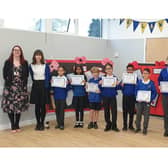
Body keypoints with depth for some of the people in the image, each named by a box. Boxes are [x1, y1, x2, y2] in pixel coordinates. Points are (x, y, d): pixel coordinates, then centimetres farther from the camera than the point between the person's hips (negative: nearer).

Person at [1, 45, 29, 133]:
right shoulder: (8, 62, 1)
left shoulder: (25, 63, 6)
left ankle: (17, 125, 19)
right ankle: (13, 126, 11)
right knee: (10, 106, -2)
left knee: (19, 106, 6)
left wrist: (23, 83, -5)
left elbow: (26, 75, 5)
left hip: (21, 88, 2)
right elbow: (4, 74, 0)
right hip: (10, 87, -1)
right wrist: (9, 82, -8)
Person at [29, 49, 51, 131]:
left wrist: (46, 86, -8)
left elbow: (48, 77, -2)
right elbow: (32, 77, 12)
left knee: (43, 105, 1)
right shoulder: (31, 66, 4)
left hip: (44, 85, -1)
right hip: (35, 86, 2)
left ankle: (42, 123, 10)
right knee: (37, 105, 4)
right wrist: (36, 83, 5)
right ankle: (38, 123, 13)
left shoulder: (46, 66, -1)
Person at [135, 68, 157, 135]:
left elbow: (154, 92, -1)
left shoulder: (151, 83, -4)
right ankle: (138, 127, 24)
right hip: (139, 101, 1)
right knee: (138, 115, 8)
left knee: (146, 116, 4)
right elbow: (136, 90, 5)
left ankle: (145, 129, 17)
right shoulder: (139, 82, 0)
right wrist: (137, 97, -6)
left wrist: (150, 99, -11)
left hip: (147, 102, -1)